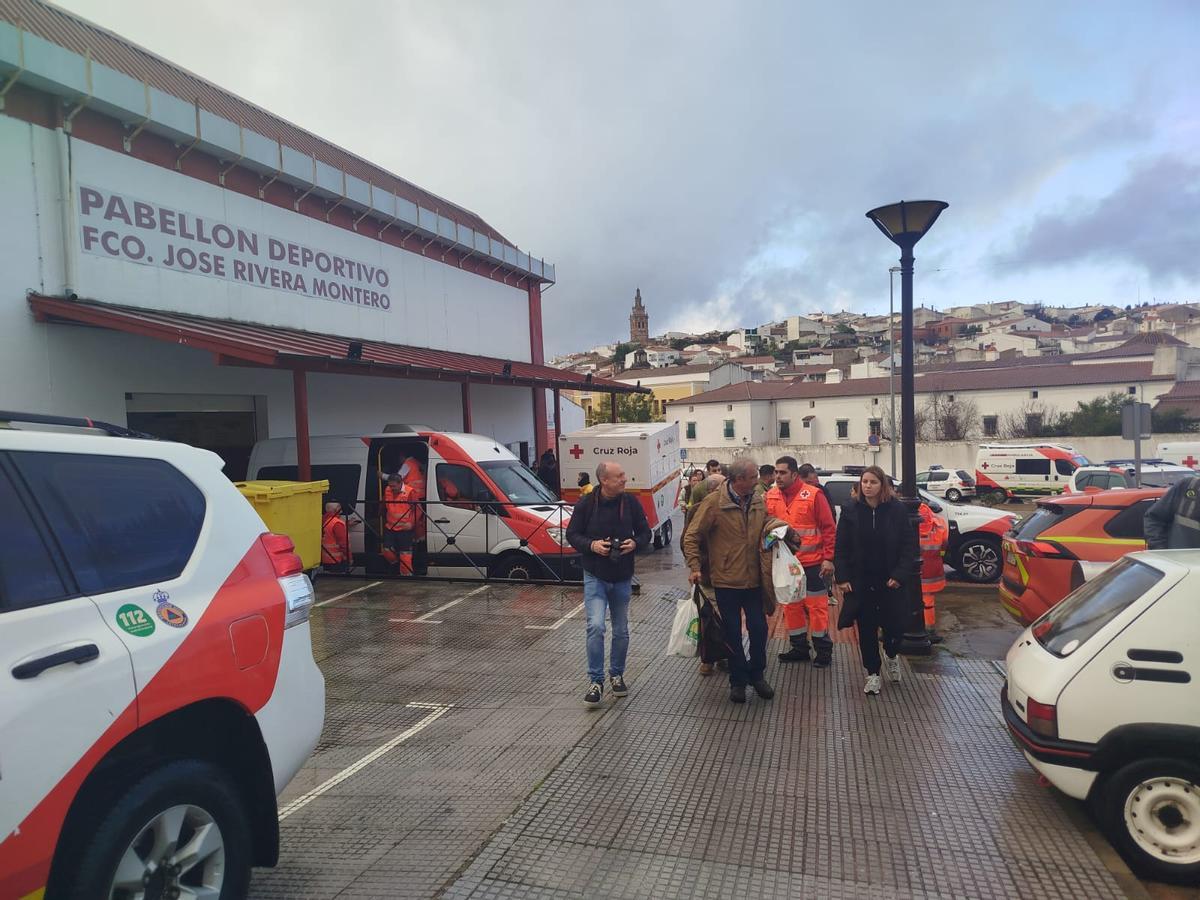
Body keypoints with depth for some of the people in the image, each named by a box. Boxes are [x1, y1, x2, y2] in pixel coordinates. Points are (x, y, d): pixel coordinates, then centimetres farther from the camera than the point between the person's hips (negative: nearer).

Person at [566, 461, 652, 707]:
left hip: (622, 577, 3)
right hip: (595, 576, -3)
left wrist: (635, 543, -16)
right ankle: (595, 681, -1)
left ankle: (617, 674, 33)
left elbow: (645, 532, 6)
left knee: (621, 631, 13)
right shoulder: (586, 504, -9)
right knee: (595, 626, -15)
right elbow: (572, 534, -2)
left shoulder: (631, 503, -3)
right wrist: (592, 545, -19)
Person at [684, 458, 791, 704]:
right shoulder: (714, 502, -14)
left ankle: (757, 675, 30)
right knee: (733, 633, 7)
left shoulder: (758, 502, 2)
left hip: (754, 580, 4)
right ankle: (738, 681, 24)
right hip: (726, 581, -4)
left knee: (759, 629, 9)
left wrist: (778, 527, -3)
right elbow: (692, 537, -9)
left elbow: (766, 526, 18)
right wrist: (695, 568, -16)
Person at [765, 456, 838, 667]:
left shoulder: (814, 495, -11)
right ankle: (799, 648, 28)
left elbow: (829, 528, -8)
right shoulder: (771, 496, 1)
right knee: (791, 605, 14)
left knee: (816, 605, 4)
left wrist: (828, 558, -10)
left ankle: (823, 650, 17)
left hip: (812, 562, -5)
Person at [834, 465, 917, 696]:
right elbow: (841, 548, -1)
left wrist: (900, 575, -11)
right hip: (861, 582, 1)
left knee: (895, 625, -1)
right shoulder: (850, 511, -1)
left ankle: (892, 656, 33)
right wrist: (842, 578, -9)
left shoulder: (897, 510, -3)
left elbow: (909, 545, -2)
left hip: (890, 581, -1)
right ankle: (872, 674, 22)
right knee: (866, 628, 7)